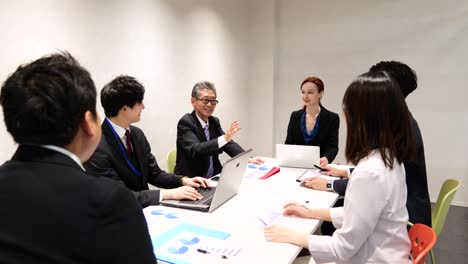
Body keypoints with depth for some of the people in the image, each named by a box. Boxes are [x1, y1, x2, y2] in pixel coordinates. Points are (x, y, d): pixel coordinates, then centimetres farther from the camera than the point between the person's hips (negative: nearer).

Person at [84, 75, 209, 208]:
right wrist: (167, 194, -27)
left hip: (144, 207, 6)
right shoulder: (97, 148, -21)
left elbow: (154, 173, 8)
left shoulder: (137, 133, 2)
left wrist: (183, 180, -9)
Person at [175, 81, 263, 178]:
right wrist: (224, 138, -36)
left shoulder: (214, 121, 8)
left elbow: (229, 144, 4)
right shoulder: (186, 122, -13)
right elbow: (195, 150, -26)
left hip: (212, 179, 7)